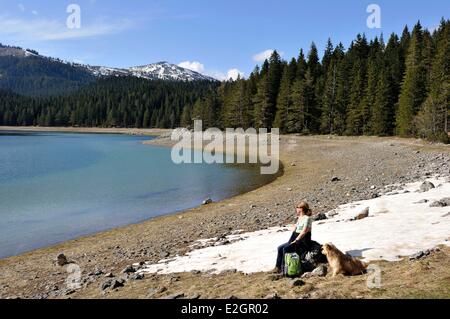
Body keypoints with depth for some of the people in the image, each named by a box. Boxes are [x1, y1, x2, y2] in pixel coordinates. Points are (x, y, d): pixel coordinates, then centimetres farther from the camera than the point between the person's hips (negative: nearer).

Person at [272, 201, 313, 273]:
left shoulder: (307, 218, -12)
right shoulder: (299, 218, 16)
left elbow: (304, 232, -20)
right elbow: (294, 229, 19)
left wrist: (296, 240, -19)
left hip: (304, 242, -9)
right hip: (297, 240, 9)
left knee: (286, 249, -26)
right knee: (280, 248, -3)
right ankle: (278, 267, -2)